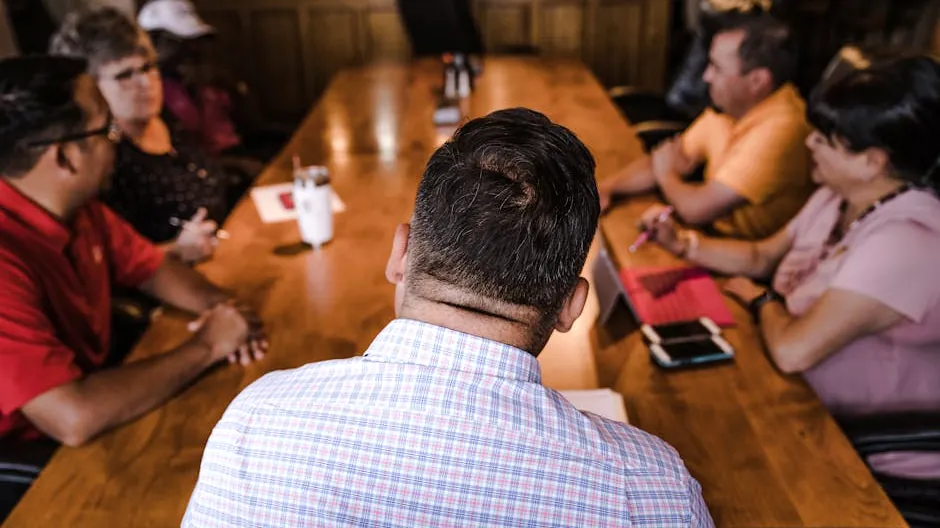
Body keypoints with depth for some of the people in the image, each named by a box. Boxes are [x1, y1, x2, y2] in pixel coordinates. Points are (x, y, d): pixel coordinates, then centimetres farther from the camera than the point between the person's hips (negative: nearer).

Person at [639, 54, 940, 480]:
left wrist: (761, 300, -14)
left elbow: (792, 349, -36)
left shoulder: (903, 241, -31)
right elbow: (762, 257, 12)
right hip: (807, 394, 7)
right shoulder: (840, 197, 0)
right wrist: (682, 244, -3)